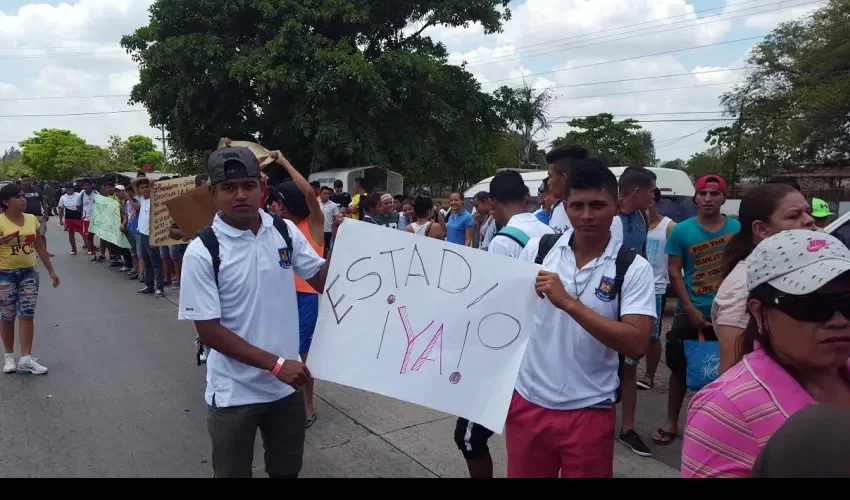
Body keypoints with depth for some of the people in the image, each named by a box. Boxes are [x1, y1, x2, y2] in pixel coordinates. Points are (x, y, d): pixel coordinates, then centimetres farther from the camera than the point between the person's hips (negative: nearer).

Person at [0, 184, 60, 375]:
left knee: (26, 315, 0)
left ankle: (26, 359, 2)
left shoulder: (32, 219, 5)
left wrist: (51, 271, 15)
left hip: (29, 273, 4)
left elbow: (40, 247, 13)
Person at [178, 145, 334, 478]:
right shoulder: (202, 252, -15)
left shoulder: (286, 232, -4)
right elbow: (209, 331, -15)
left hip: (287, 385, 4)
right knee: (233, 473, 17)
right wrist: (276, 364, -20)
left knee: (287, 470, 22)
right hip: (233, 393, -3)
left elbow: (324, 281, 5)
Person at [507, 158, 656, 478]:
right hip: (527, 401, 2)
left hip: (589, 411, -2)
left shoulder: (633, 268, -9)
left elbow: (637, 344, -19)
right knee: (522, 473, 18)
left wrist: (567, 302, -26)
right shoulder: (538, 249, -3)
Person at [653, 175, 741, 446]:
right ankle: (671, 422, 22)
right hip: (691, 312, -1)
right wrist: (690, 308, -10)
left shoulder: (738, 229, -1)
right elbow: (674, 271, -4)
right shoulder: (681, 231, -3)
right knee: (680, 368, 9)